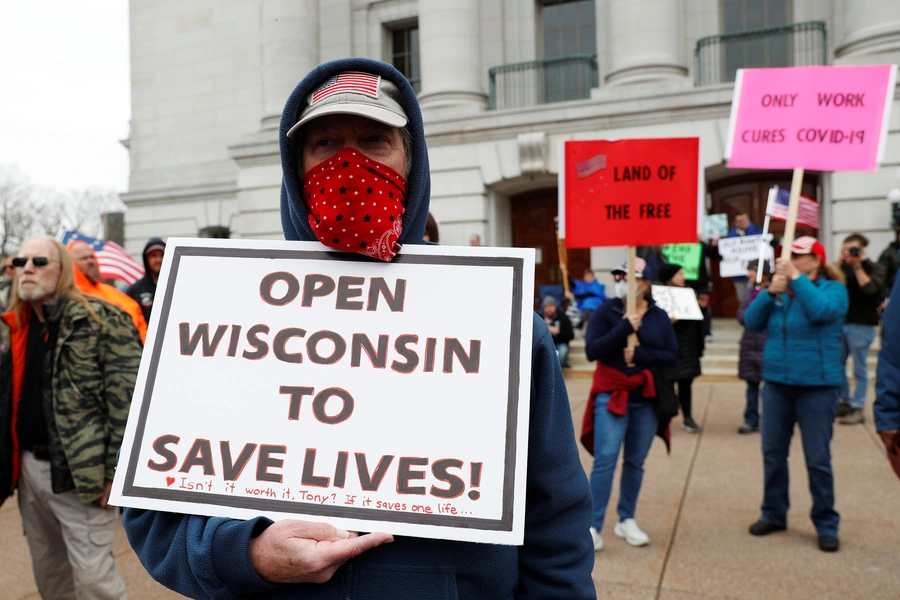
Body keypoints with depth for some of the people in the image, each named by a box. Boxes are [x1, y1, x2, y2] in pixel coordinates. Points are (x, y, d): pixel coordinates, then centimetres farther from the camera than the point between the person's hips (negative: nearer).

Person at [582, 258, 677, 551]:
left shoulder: (659, 316, 4)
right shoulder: (606, 311, -4)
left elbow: (672, 357, -1)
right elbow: (592, 351, -13)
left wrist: (640, 354, -16)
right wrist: (624, 328, -20)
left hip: (647, 400, 3)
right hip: (611, 395, -3)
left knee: (635, 462, 10)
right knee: (605, 459, -10)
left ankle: (626, 520, 24)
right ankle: (593, 526, -6)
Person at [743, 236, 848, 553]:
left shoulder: (833, 289, -4)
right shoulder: (780, 291, 8)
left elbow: (821, 310, -25)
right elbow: (752, 321, -2)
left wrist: (797, 279, -21)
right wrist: (770, 292, -14)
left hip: (817, 387, -4)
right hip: (777, 384, 5)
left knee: (818, 459, 1)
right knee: (773, 454, 11)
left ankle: (826, 525, 15)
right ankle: (774, 514, 26)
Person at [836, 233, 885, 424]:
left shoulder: (874, 268, -2)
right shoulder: (843, 268, 9)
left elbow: (869, 288, -19)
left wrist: (857, 265, -15)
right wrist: (840, 262, -11)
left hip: (861, 326, -5)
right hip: (840, 322, 5)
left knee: (859, 369, 2)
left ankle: (857, 408, 8)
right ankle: (845, 401, 24)